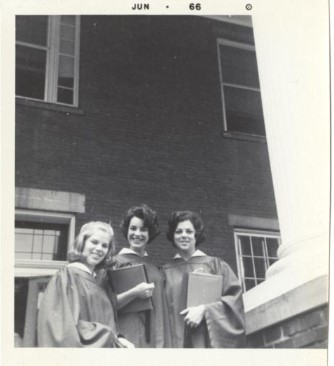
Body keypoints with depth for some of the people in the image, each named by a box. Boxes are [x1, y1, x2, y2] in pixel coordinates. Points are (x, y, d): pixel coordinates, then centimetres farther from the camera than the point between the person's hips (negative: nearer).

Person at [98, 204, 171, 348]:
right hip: (128, 341, -4)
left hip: (154, 341, 4)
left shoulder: (153, 266, 10)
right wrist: (134, 293, -19)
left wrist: (164, 343, 8)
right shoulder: (115, 263, -3)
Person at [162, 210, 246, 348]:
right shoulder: (166, 271, 12)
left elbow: (234, 296, 0)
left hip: (210, 338, -1)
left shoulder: (215, 264, 8)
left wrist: (204, 310, -12)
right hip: (177, 340, 1)